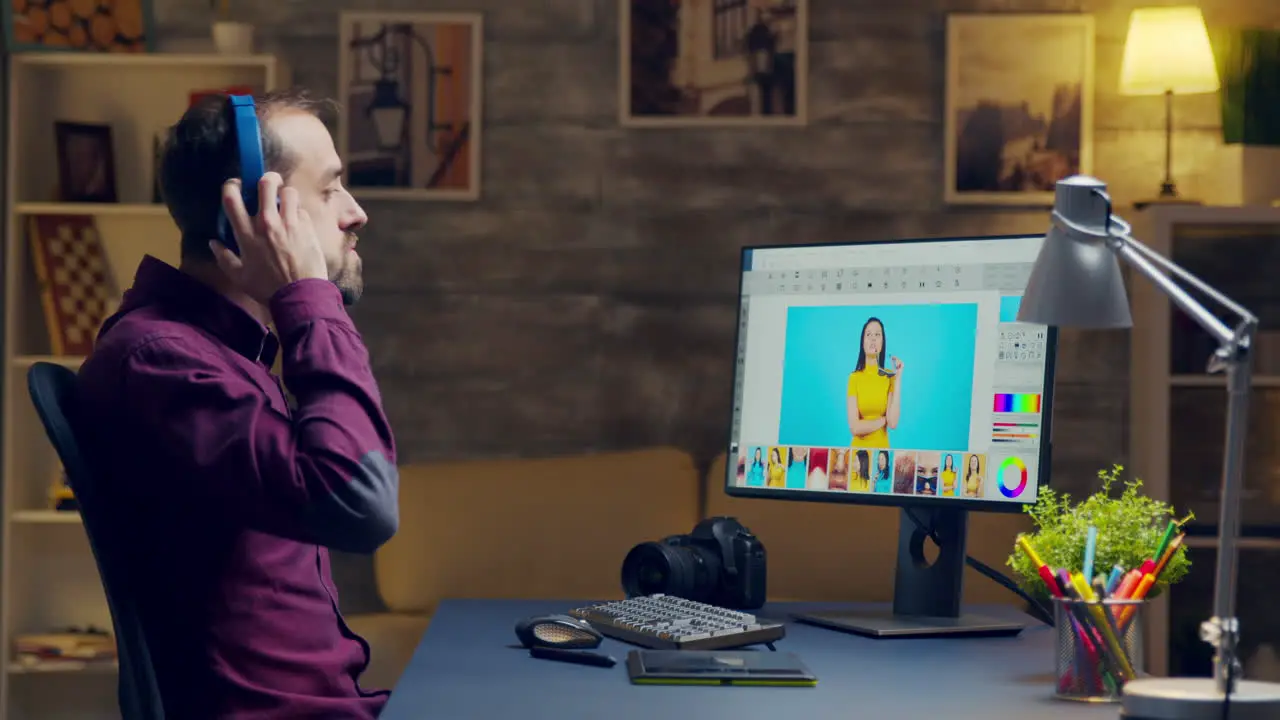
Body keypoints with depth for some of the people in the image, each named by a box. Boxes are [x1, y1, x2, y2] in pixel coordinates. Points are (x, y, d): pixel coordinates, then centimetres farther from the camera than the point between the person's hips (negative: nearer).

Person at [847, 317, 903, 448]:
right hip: (859, 449, -1)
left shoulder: (889, 376, -3)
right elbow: (854, 428, -11)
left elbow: (893, 423, -14)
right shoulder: (854, 378, -5)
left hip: (882, 448, 1)